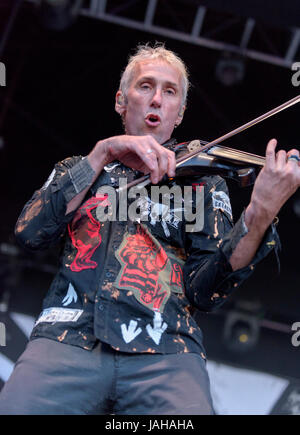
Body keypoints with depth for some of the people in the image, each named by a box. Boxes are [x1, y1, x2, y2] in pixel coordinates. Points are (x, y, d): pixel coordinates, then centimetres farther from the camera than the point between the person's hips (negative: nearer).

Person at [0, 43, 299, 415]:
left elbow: (205, 291, 4)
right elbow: (30, 233, 3)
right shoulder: (77, 170, 23)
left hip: (165, 349, 0)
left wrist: (260, 216, -12)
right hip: (66, 337, 1)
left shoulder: (202, 180, 18)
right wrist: (102, 154, -4)